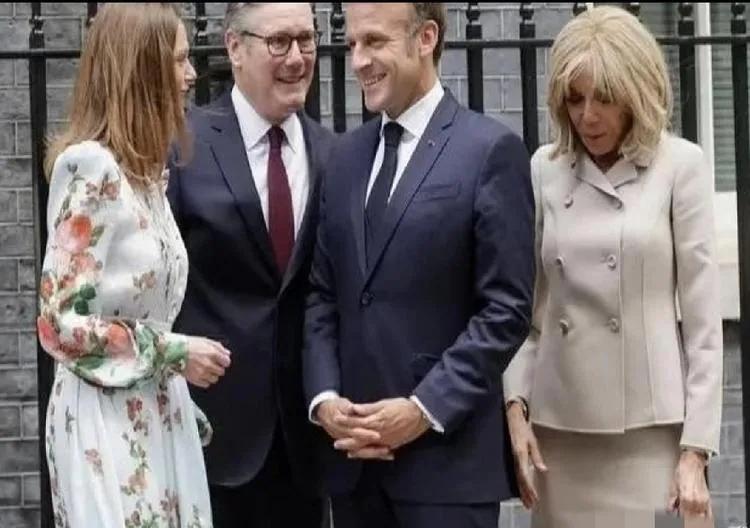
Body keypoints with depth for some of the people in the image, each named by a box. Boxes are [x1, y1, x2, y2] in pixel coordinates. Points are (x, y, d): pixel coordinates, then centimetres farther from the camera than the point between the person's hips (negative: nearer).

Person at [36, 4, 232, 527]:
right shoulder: (92, 169, -16)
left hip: (157, 414, 8)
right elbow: (59, 323, -18)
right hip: (109, 419, -8)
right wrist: (172, 353, -16)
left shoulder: (145, 170, 11)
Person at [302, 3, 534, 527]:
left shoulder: (490, 149, -5)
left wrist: (426, 409, -15)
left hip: (447, 453, -5)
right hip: (353, 452, 5)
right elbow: (323, 294, 12)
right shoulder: (347, 154, 13)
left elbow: (506, 309, -9)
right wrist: (324, 397, -3)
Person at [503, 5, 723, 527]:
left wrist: (695, 449, -7)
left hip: (651, 426, -3)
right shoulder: (545, 170, 7)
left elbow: (703, 315, -2)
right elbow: (526, 306, 9)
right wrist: (515, 406, -2)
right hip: (559, 426, 3)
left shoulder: (681, 165, -1)